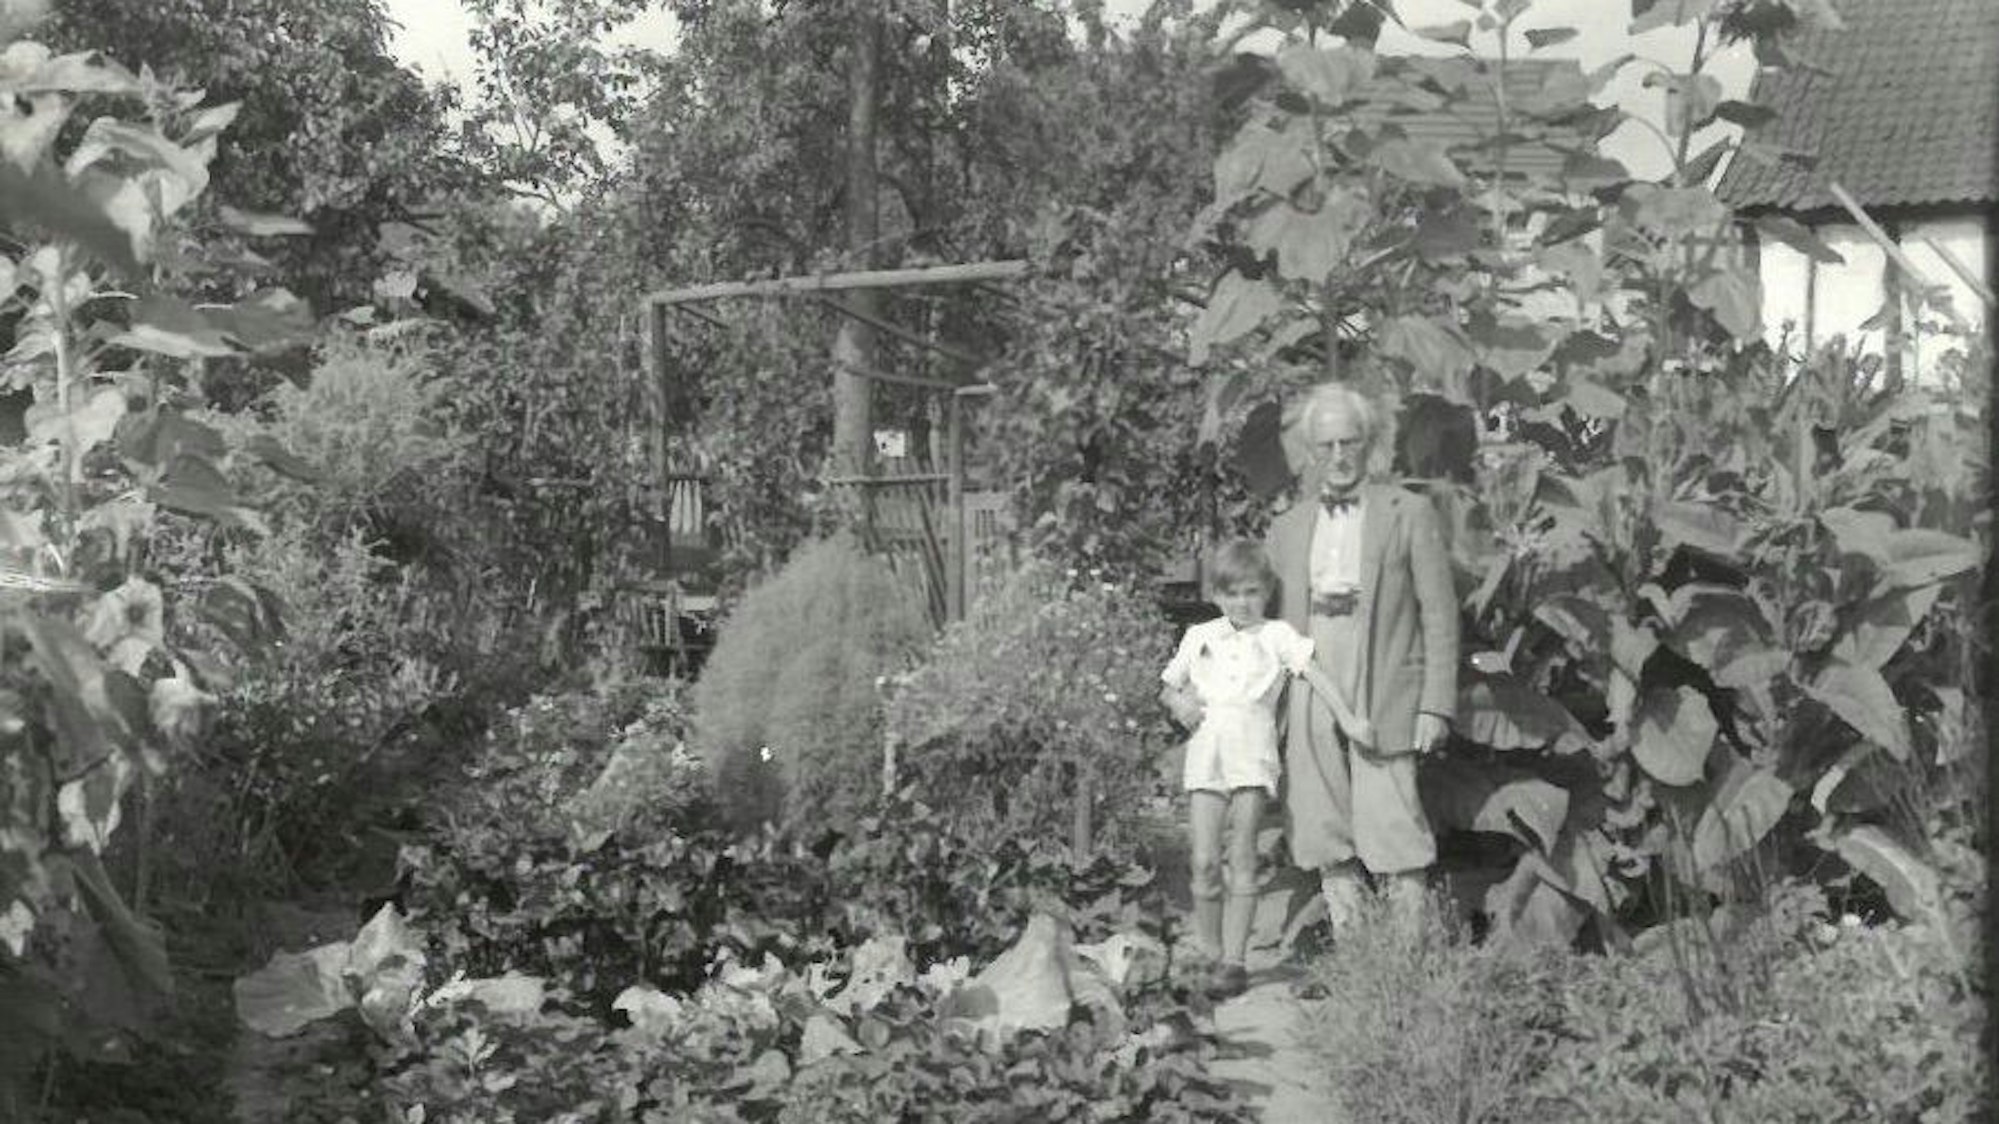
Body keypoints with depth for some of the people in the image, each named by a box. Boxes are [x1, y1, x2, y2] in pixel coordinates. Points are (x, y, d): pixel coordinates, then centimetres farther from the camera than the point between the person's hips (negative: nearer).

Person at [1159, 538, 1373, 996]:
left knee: (1242, 859, -5)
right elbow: (1168, 684, 22)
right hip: (1206, 752, 2)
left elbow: (1315, 674, -1)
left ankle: (1235, 960, -3)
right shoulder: (1199, 637, 17)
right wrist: (1178, 703, 0)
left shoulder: (1277, 635, 9)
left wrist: (1348, 719, -13)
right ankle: (1211, 955, 7)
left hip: (1252, 754, -2)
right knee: (1203, 862, -3)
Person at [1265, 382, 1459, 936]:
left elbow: (1439, 615, 1)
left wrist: (1436, 706, -6)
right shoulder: (1287, 527, 15)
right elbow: (1274, 623, 18)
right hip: (1309, 702, 4)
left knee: (1392, 838, -8)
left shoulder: (1409, 514, 4)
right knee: (1328, 846, 3)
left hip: (1382, 699, -4)